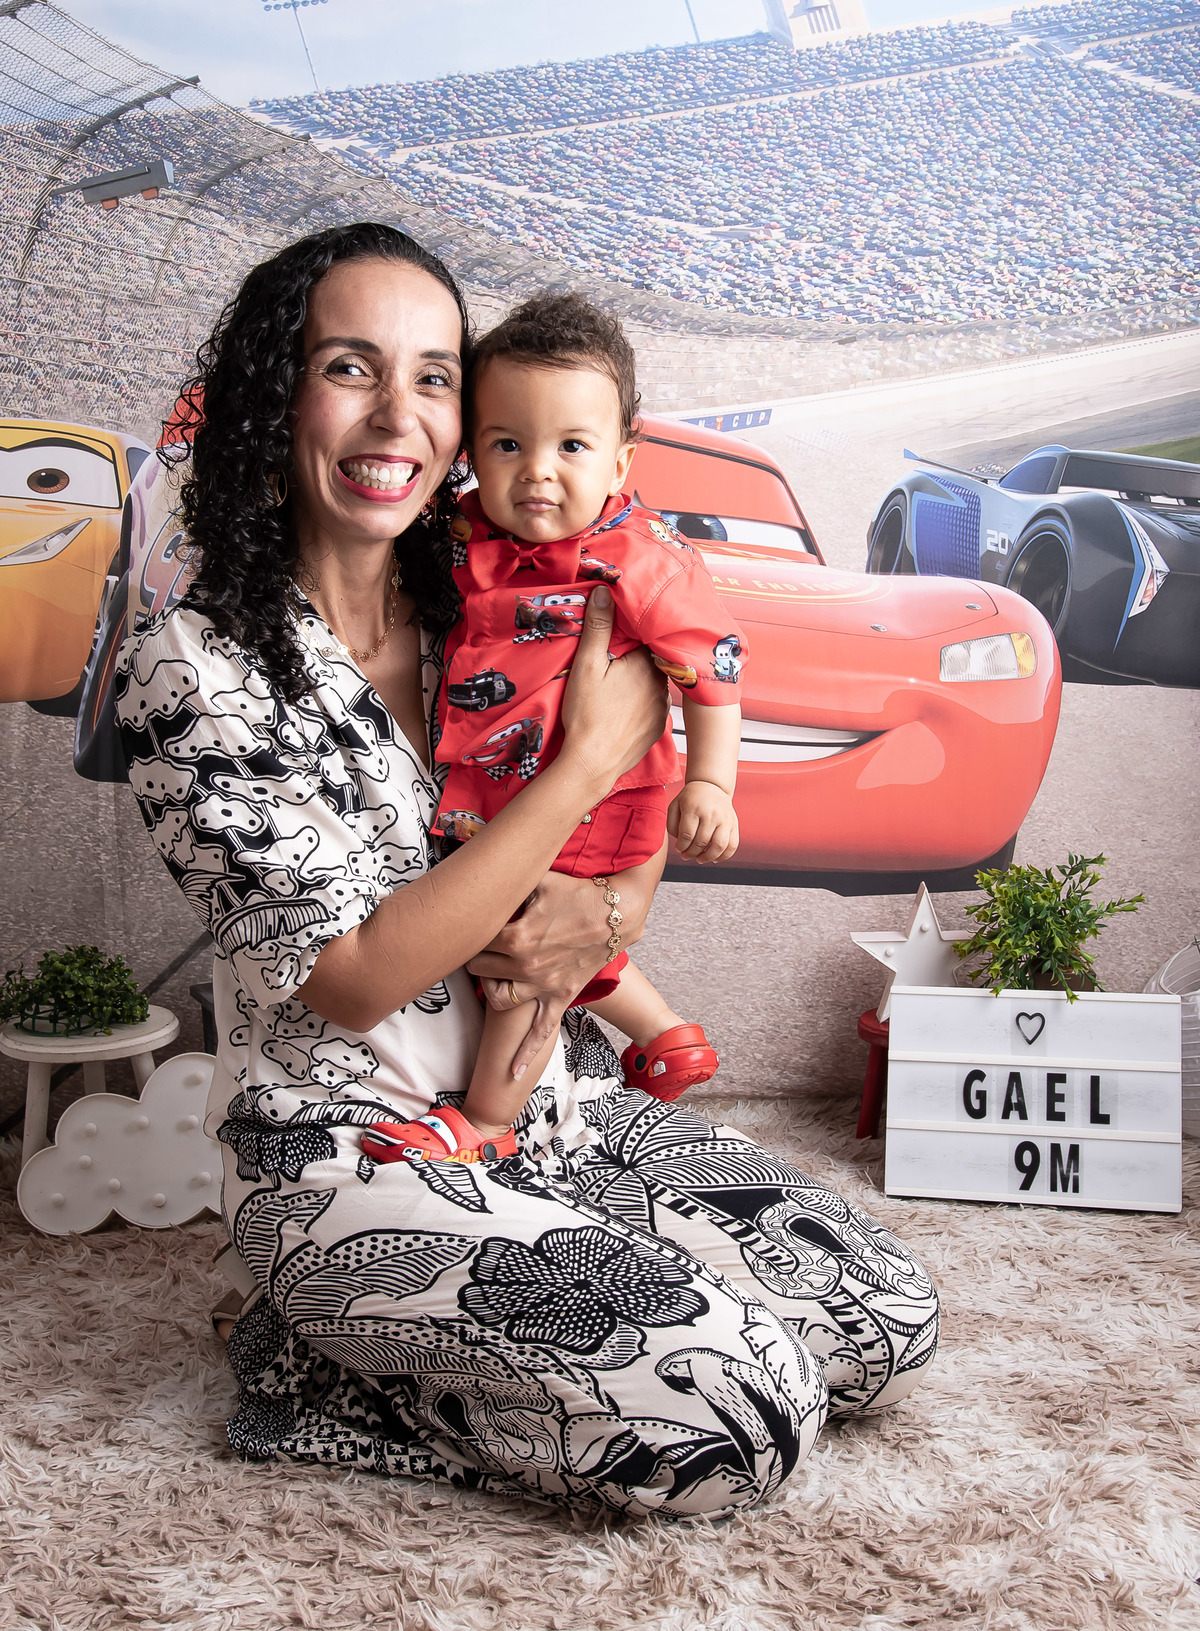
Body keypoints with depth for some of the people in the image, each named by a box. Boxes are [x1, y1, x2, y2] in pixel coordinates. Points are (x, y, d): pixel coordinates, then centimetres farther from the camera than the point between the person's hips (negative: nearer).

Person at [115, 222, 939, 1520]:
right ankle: (320, 1378, 0)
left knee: (888, 1334, -1)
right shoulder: (190, 671, -15)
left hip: (563, 1110, 7)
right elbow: (357, 975, -20)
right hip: (349, 1160, -7)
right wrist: (591, 758, -19)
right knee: (740, 1422, -20)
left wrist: (608, 907, -13)